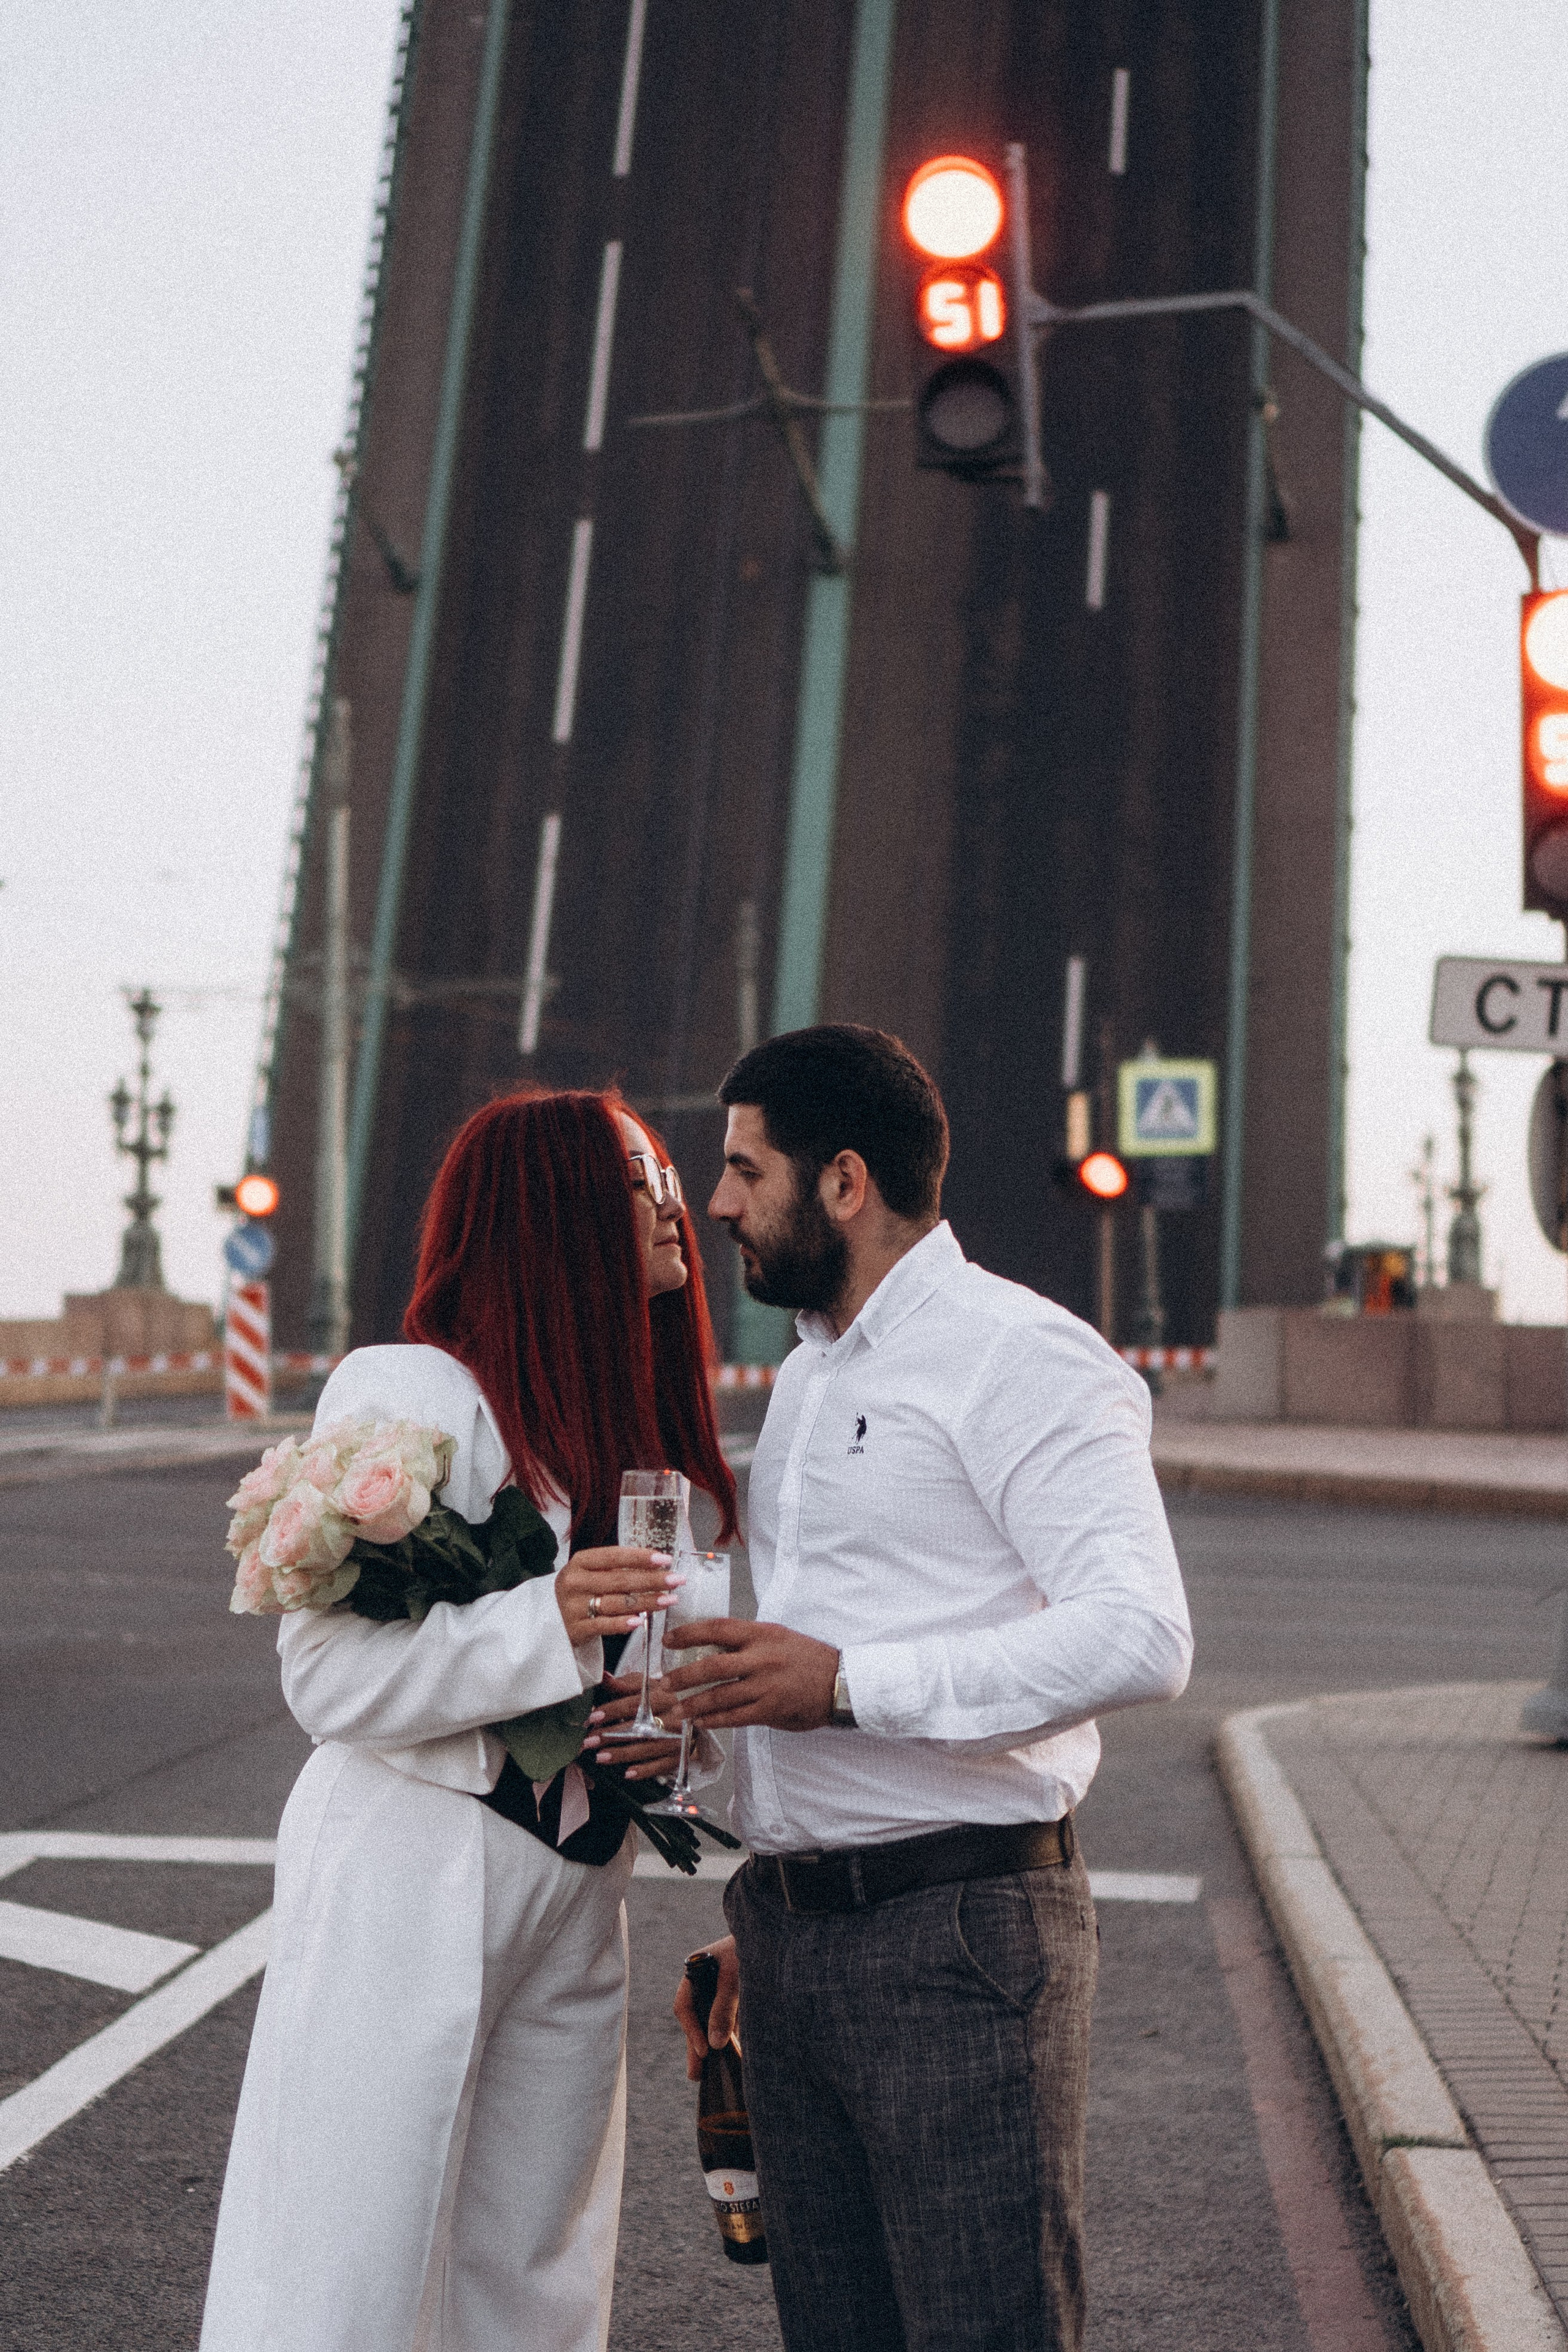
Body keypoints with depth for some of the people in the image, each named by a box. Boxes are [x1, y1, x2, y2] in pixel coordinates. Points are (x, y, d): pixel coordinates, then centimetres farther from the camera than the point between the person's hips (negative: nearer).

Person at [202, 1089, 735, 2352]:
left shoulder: (634, 1417, 11)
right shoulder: (413, 1394, -14)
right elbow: (331, 1677, -18)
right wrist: (546, 1622, -28)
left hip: (575, 1894, 7)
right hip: (412, 1884, -7)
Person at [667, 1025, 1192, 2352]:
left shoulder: (1015, 1358, -10)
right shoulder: (808, 1377, 18)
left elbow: (1141, 1637, -22)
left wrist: (847, 1683, -22)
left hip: (960, 1940, -8)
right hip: (794, 1933, 8)